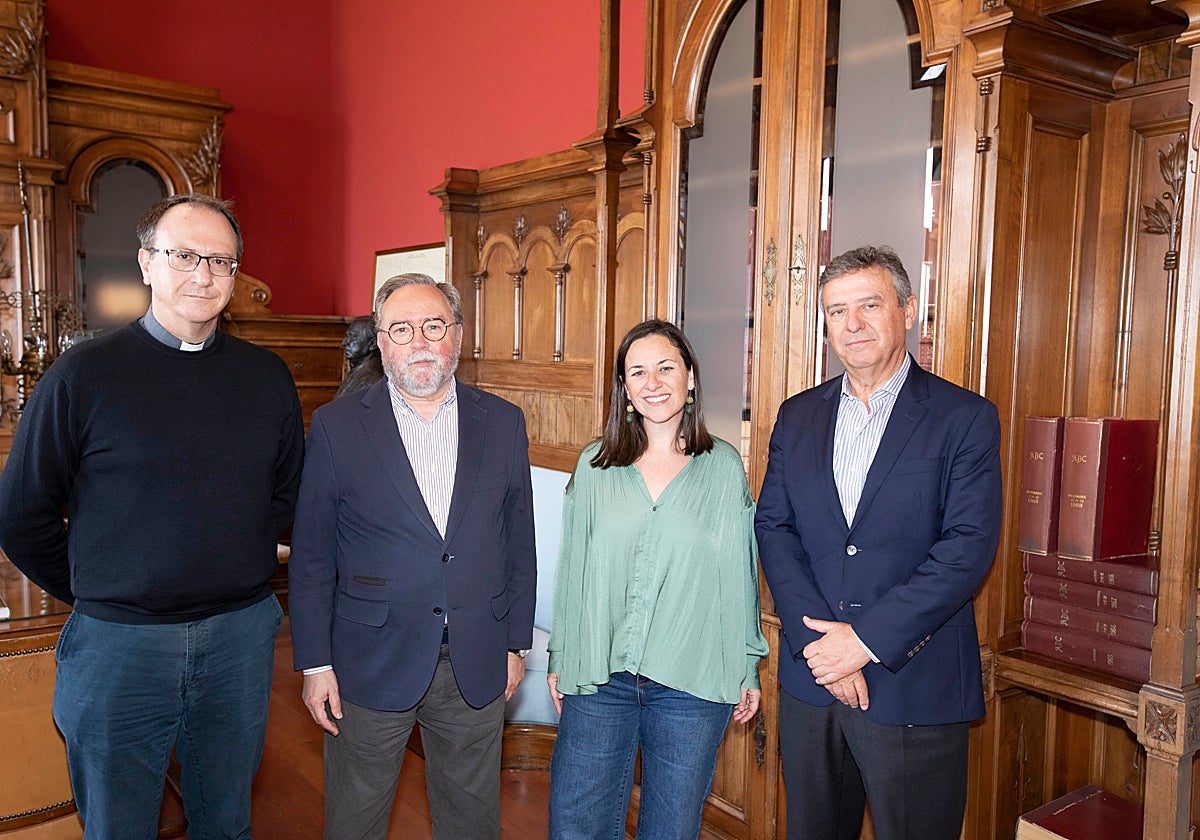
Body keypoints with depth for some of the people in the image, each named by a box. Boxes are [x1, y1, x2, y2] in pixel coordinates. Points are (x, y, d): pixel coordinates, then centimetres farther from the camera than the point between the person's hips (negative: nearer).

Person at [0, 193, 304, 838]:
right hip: (118, 641, -2)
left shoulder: (266, 376, 2)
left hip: (242, 634, 3)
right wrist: (93, 593, 2)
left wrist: (238, 570, 8)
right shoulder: (83, 374, -7)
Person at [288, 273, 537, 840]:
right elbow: (310, 557, -2)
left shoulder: (502, 423, 1)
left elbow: (519, 542, 6)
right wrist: (315, 664, -3)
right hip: (370, 665, -1)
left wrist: (516, 643, 6)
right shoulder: (336, 426, -5)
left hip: (478, 667, 2)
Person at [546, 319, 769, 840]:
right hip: (598, 678, 1)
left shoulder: (724, 467, 0)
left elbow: (740, 573, 4)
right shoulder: (594, 465, 3)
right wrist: (560, 659, 9)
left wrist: (748, 668, 6)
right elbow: (572, 570, 8)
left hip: (692, 684, -1)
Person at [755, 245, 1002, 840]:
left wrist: (866, 639, -17)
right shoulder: (797, 415, 7)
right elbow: (773, 527, 1)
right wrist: (819, 637, -12)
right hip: (810, 679, 4)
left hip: (915, 688, -3)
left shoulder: (965, 418, -6)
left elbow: (968, 548, -13)